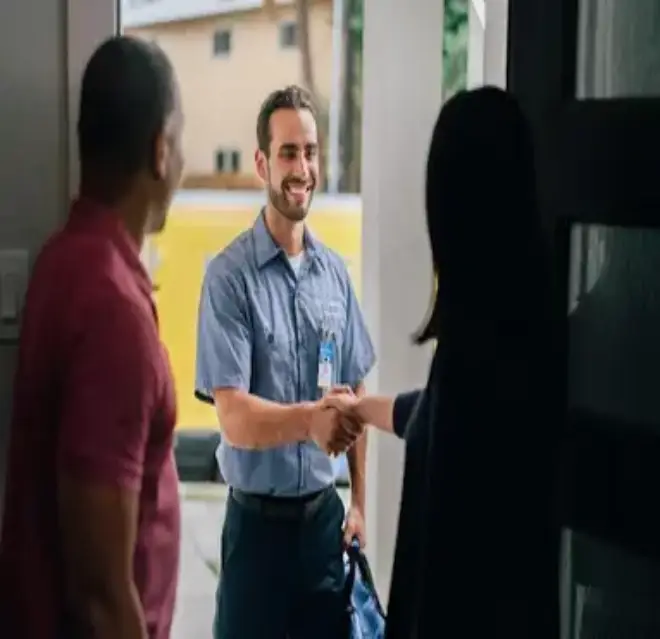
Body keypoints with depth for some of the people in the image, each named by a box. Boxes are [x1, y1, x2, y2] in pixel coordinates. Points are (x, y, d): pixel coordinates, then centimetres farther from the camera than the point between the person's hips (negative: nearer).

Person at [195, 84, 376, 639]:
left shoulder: (335, 272, 4)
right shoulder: (229, 276, -13)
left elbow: (355, 395, 10)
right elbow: (235, 418, -19)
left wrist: (359, 503, 6)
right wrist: (310, 419, -35)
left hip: (324, 515, 5)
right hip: (258, 521, -4)